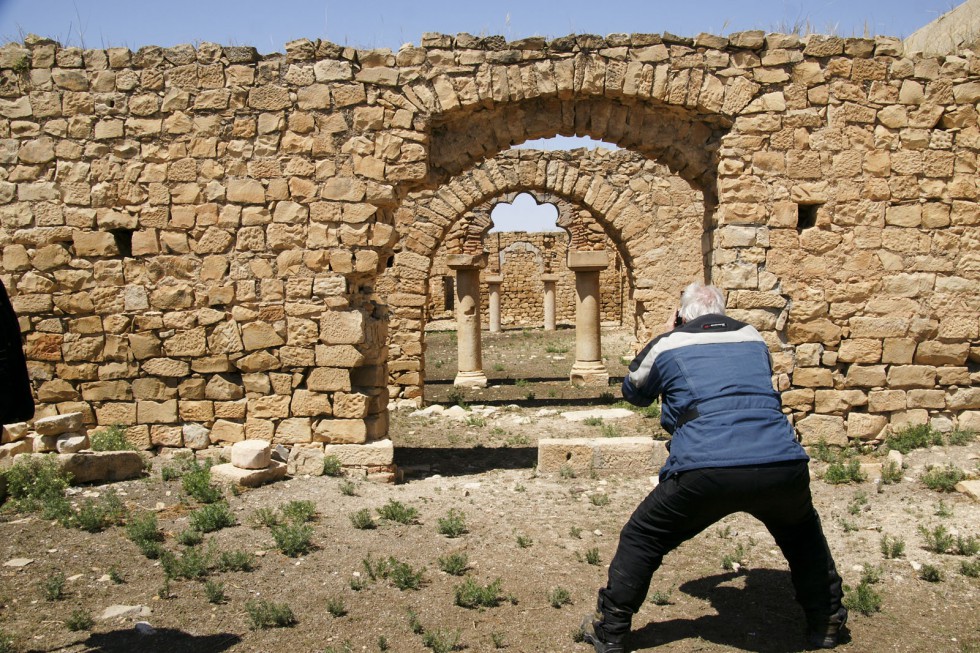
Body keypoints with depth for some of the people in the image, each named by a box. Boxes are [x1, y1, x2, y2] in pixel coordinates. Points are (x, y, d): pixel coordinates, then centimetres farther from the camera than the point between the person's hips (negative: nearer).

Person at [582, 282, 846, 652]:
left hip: (705, 474, -3)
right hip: (782, 467, 3)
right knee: (802, 534, 35)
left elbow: (633, 392, 32)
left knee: (641, 540, 18)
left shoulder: (669, 345, 13)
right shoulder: (753, 338, 22)